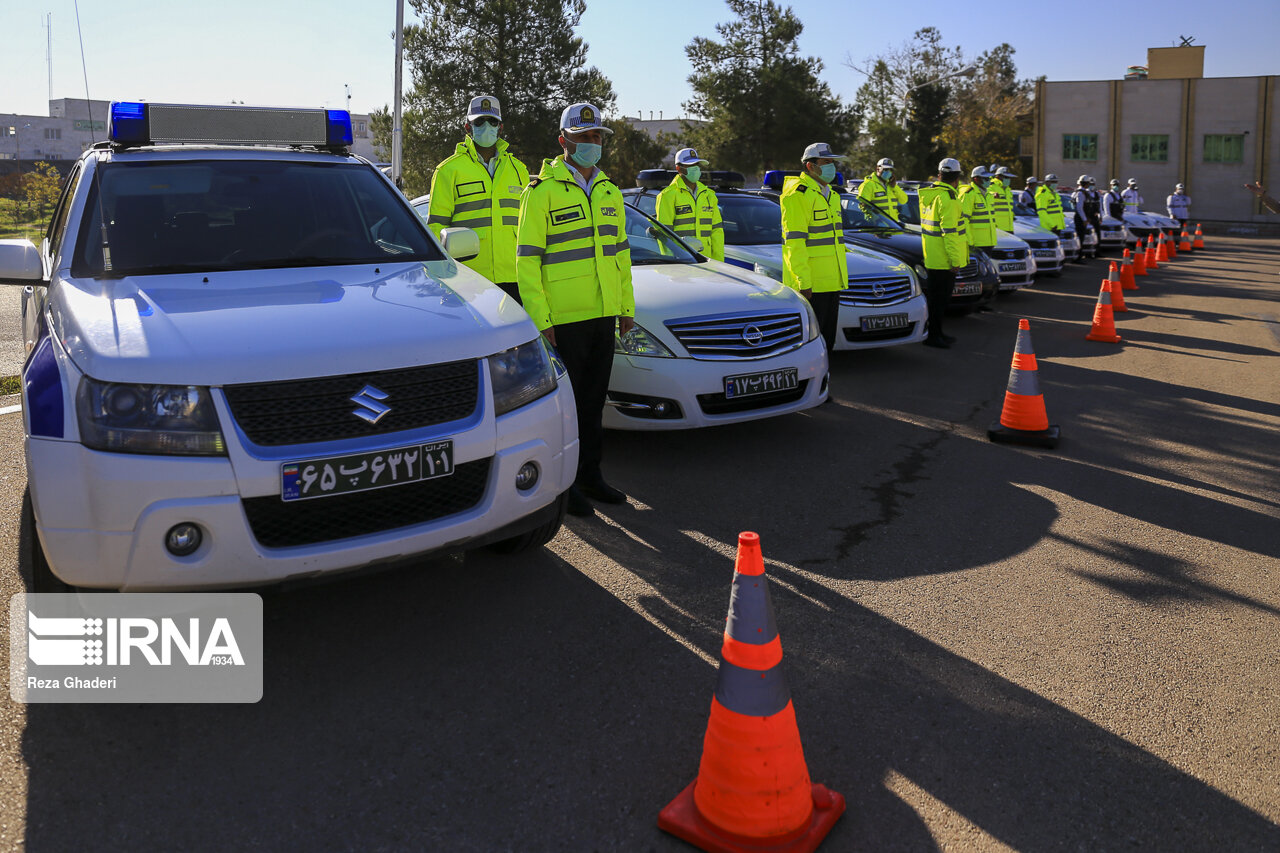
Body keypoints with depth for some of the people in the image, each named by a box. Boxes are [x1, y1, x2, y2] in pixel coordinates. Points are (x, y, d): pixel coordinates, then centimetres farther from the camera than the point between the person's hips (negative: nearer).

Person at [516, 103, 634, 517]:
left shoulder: (609, 193, 15)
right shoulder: (542, 192, -6)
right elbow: (526, 261, -9)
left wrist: (627, 307, 15)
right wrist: (540, 320, -15)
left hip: (603, 316, 6)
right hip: (563, 319, -6)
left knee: (593, 401, 13)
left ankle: (590, 475, 24)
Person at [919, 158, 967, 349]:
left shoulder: (929, 193, 12)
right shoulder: (947, 197, -17)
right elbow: (949, 231, -21)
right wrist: (955, 260, -20)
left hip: (933, 257, 9)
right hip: (943, 258, -9)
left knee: (938, 295, 16)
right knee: (939, 296, -4)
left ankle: (936, 333, 23)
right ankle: (932, 335, 0)